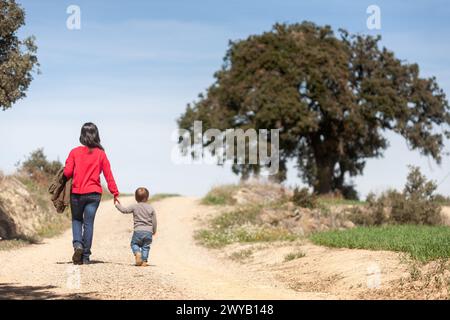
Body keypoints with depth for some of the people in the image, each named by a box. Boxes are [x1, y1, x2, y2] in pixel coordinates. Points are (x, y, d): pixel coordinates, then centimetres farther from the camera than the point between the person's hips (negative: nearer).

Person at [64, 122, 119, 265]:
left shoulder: (75, 152, -4)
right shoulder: (101, 153, -1)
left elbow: (67, 172, -7)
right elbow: (108, 174, -1)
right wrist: (115, 193, 3)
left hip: (76, 193, 0)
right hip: (94, 193, 0)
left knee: (76, 220, 19)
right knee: (88, 223, 6)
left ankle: (77, 244, -4)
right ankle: (86, 256, 7)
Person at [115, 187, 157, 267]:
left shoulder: (134, 207, 0)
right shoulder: (151, 208, 6)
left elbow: (124, 210, 3)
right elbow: (154, 221, 9)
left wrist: (118, 205, 20)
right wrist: (154, 230, 23)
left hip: (138, 231, -2)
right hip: (148, 232, 2)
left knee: (134, 243, 16)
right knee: (145, 246, 13)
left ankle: (137, 253, -12)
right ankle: (144, 261, 3)